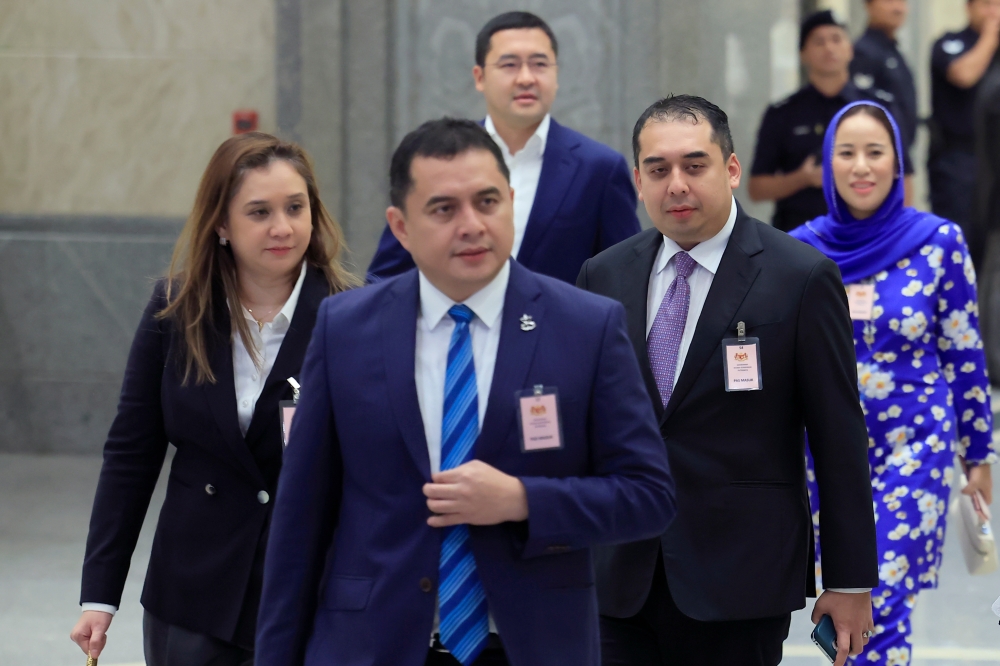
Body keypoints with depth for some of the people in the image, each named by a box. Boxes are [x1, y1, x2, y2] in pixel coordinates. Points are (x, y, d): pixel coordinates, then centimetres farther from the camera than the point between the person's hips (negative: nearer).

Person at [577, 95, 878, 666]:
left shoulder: (803, 278, -4)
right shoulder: (603, 277, 9)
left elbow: (839, 441, -3)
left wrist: (851, 581, -4)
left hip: (741, 578, -3)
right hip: (621, 575, 4)